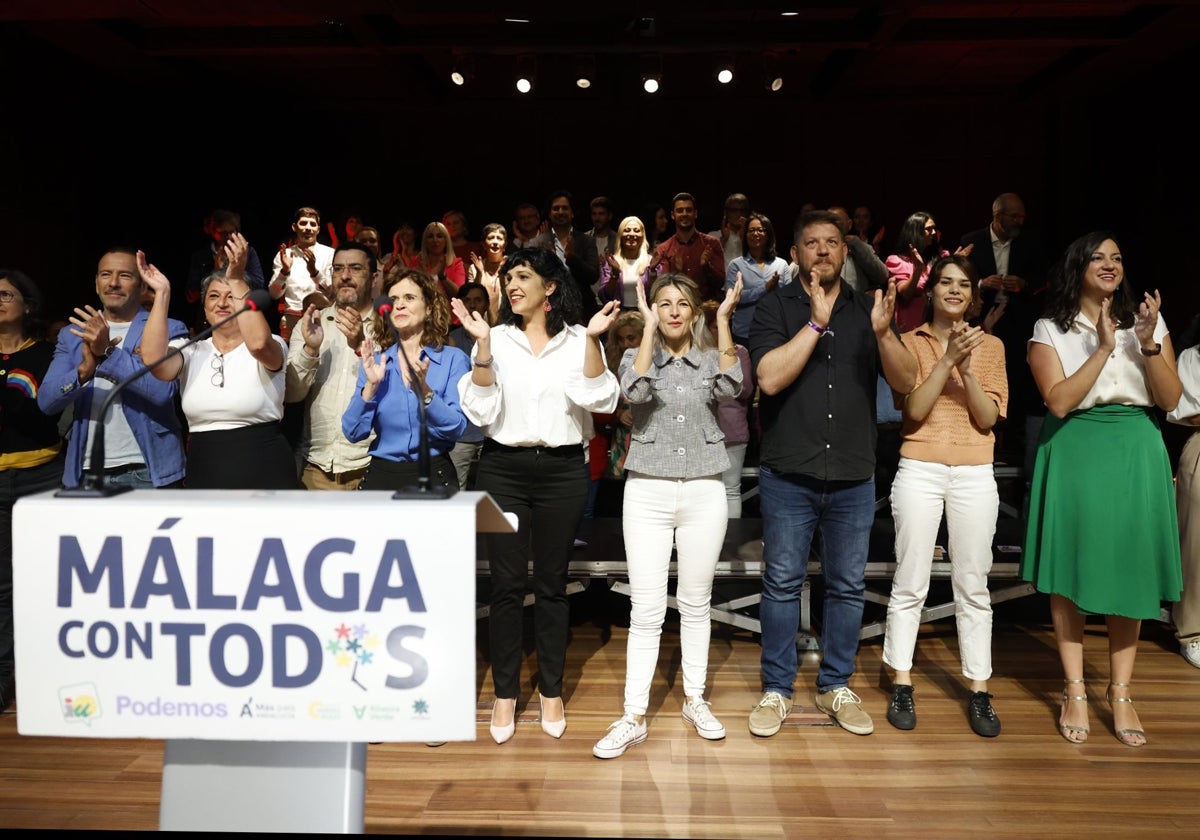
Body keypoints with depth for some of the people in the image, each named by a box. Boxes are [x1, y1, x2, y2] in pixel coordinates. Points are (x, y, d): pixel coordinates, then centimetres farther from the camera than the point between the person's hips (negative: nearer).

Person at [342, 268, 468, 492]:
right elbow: (353, 433, -2)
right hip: (381, 474, 3)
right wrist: (371, 385, -14)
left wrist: (424, 392, -26)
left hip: (432, 474, -2)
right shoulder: (376, 362, 4)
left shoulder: (453, 359, -4)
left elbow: (456, 429, -13)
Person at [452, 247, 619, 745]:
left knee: (552, 583, 8)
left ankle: (551, 691, 23)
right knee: (507, 584, 3)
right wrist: (482, 347, -16)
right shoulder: (496, 339, 4)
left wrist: (592, 339, -18)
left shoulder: (578, 339, 3)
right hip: (503, 468, 0)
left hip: (562, 470, 0)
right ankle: (505, 694, 17)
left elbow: (600, 401, -9)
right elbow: (480, 411, -5)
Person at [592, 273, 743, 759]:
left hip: (703, 493, 2)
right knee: (646, 610, -2)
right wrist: (649, 328, -16)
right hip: (647, 492, -1)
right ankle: (634, 717, 6)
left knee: (696, 604, 12)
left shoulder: (710, 359, 8)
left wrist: (723, 322, -14)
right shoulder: (637, 356, 5)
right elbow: (635, 392, -17)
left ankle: (695, 700, 28)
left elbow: (730, 388, -14)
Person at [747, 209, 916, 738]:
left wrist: (883, 332, -19)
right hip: (789, 476, -2)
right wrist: (816, 322, -19)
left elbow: (905, 382, -2)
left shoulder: (868, 310, 6)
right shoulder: (775, 308, -1)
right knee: (782, 585, 5)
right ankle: (777, 690, 20)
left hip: (854, 477, 3)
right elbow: (770, 378, -16)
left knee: (847, 588, 11)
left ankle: (836, 687, 28)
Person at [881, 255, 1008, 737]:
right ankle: (901, 684, 13)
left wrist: (967, 369, -15)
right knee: (910, 583, 2)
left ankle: (979, 691, 15)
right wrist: (947, 359, -16)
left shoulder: (991, 346, 9)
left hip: (975, 475, 2)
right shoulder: (911, 342, 4)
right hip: (920, 471, -1)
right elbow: (914, 411, -7)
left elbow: (988, 418, -1)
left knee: (973, 585, 5)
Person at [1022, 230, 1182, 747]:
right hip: (1074, 455, -2)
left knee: (1130, 571, 5)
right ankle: (1075, 692, 11)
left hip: (1136, 457, 3)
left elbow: (1170, 400, 1)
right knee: (1071, 570, 1)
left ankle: (1120, 694, 16)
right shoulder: (1051, 330, 1)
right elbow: (1059, 401, -11)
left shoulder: (1147, 321, 8)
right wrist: (1103, 348, -16)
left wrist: (1148, 345, -12)